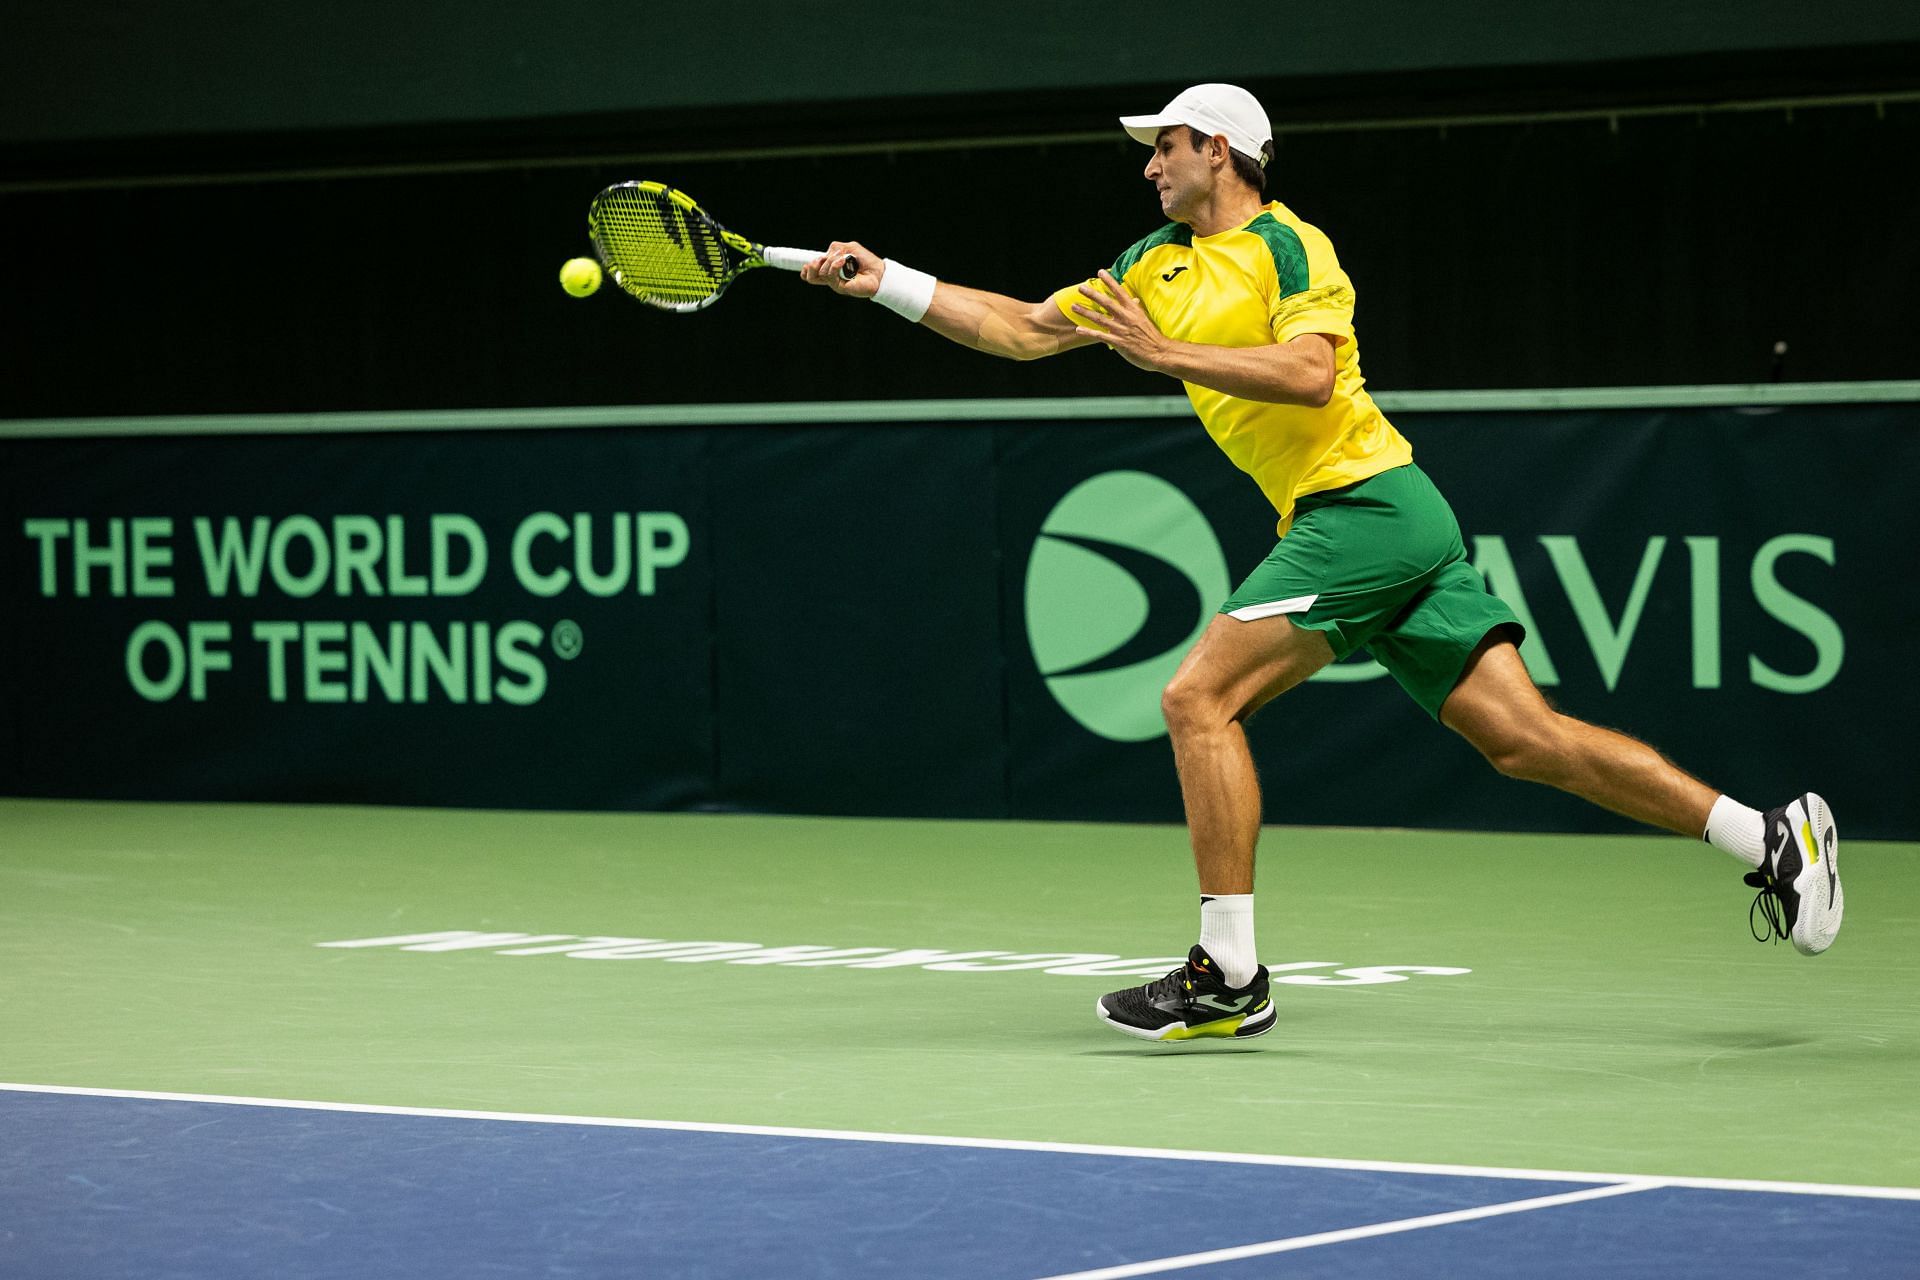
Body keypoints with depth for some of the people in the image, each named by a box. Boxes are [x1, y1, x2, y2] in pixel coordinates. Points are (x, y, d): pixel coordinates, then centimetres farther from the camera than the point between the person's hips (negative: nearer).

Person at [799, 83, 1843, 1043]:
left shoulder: (1289, 246, -5)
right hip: (1399, 527, 9)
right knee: (1525, 738, 2)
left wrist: (1164, 352, -19)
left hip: (1359, 505, -9)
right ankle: (1772, 837, 1)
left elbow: (1309, 374, -22)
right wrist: (887, 282, 18)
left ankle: (1228, 977, -11)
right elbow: (1026, 330, 23)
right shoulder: (1160, 265, 21)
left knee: (1199, 697, -11)